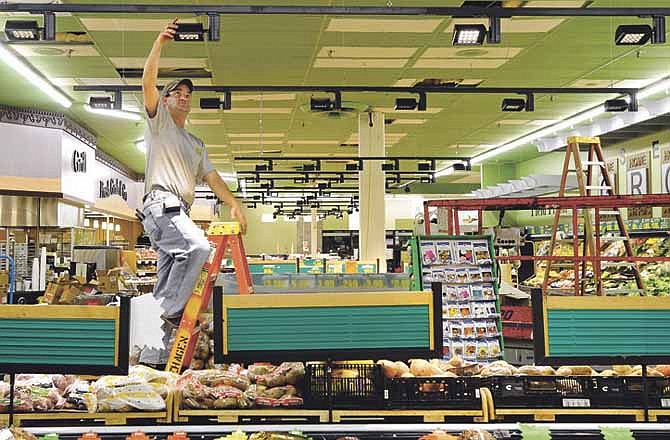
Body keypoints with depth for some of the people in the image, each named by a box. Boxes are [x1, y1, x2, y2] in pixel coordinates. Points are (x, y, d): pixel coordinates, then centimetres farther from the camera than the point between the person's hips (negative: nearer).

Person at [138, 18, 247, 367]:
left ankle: (152, 355, 1)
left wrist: (234, 204, 6)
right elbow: (147, 82, -5)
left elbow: (212, 178, 22)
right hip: (160, 203, -7)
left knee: (167, 282, 1)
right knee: (198, 247, -32)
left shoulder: (196, 144, 29)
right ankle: (170, 309, -25)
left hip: (178, 212, 7)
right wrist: (159, 44, -11)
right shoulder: (159, 120, 12)